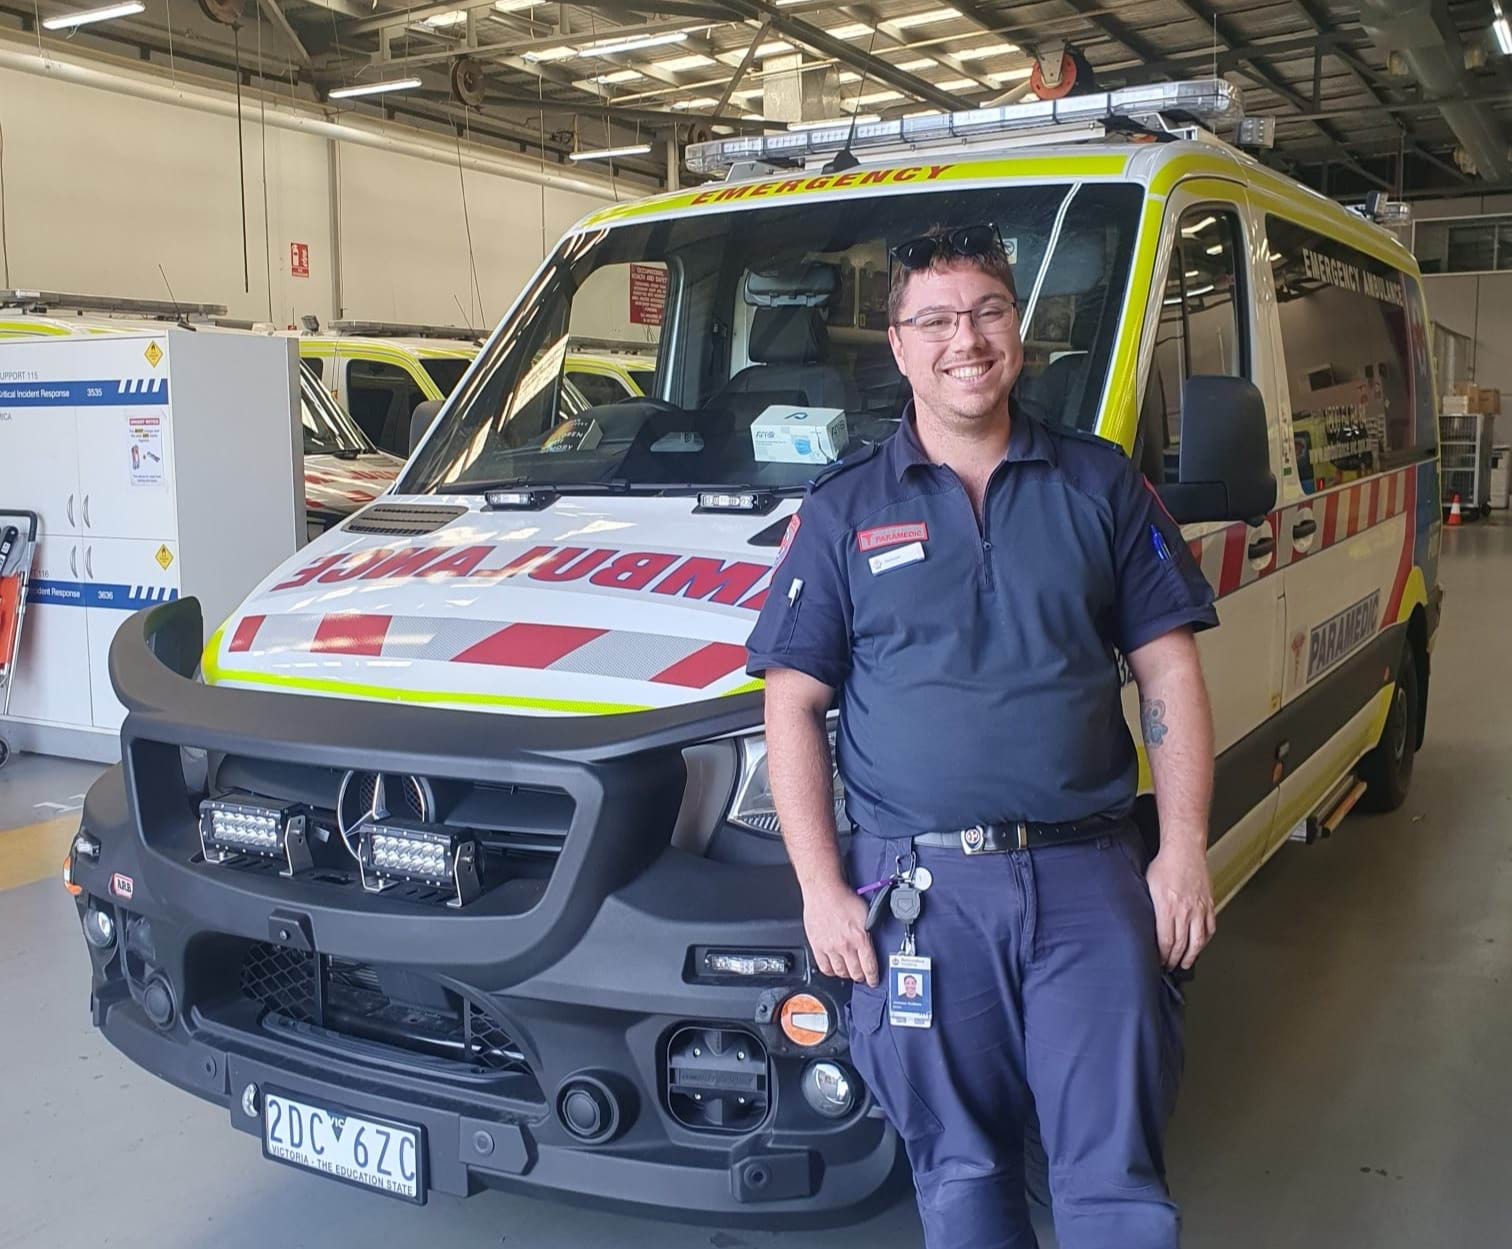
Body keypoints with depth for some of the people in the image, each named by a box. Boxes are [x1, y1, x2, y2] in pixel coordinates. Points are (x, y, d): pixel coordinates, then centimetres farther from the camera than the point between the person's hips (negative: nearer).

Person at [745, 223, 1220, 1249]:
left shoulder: (1101, 483, 8)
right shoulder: (843, 509, 5)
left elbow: (1169, 672, 7)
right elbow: (794, 704, 2)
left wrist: (1184, 851, -2)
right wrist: (822, 889, -5)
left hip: (1092, 874, 1)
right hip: (918, 886, 0)